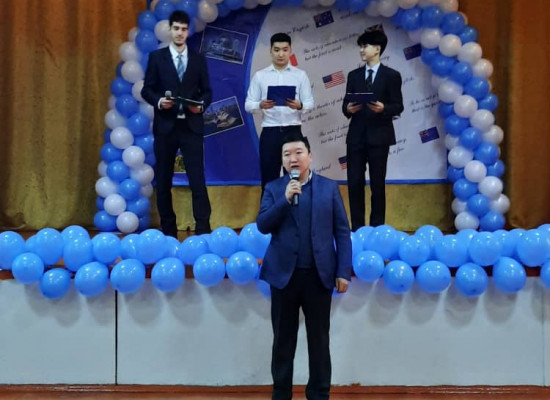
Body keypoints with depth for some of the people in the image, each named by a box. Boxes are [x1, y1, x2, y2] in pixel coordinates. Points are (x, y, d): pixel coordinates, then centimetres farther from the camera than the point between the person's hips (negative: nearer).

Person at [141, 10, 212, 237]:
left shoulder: (198, 60, 11)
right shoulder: (156, 57, 6)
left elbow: (207, 91, 9)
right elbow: (147, 89, 3)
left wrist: (201, 105, -10)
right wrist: (159, 101, -16)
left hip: (191, 126, 0)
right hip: (165, 125, 0)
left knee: (197, 179, -6)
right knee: (163, 180, 5)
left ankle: (203, 229, -3)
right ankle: (168, 230, 15)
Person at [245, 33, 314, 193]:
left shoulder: (300, 75, 6)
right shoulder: (260, 75, 5)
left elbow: (310, 103, 1)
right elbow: (248, 105, 2)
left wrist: (299, 105, -21)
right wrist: (261, 105, -20)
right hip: (269, 132, 0)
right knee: (269, 180, 3)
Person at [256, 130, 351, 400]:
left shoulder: (329, 187, 4)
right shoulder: (273, 189, 6)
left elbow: (342, 232, 2)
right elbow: (262, 225, -5)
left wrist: (343, 271, -4)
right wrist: (285, 200, -16)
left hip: (319, 274, 0)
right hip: (284, 274, 1)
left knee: (319, 340, 8)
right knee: (283, 339, 10)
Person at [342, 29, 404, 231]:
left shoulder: (392, 75, 2)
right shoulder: (354, 75, 13)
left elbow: (398, 106, -2)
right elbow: (346, 104, 10)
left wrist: (383, 108, -21)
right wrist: (348, 109, -13)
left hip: (378, 136, -3)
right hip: (356, 136, 3)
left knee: (377, 184, 3)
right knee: (355, 183, 1)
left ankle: (377, 228, 11)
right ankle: (357, 228, 10)